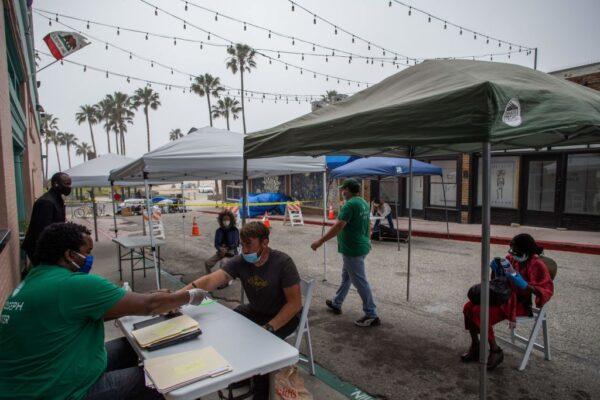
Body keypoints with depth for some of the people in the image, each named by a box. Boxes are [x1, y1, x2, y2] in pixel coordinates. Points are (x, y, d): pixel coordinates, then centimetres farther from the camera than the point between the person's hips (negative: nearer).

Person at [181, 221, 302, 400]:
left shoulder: (282, 262, -26)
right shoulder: (240, 261, -14)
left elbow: (295, 303, -25)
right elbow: (210, 280, -25)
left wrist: (269, 328, -33)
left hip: (285, 315, -6)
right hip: (256, 310, 6)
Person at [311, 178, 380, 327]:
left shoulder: (350, 204, -19)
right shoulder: (364, 203, 10)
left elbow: (338, 226, -26)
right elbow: (368, 225, 19)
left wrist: (320, 241, -22)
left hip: (352, 249, -10)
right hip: (362, 246, 10)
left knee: (360, 281, -2)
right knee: (346, 276, 21)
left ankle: (372, 315, 6)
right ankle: (336, 304, 36)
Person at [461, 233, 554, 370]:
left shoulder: (537, 265, -16)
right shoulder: (512, 258, 2)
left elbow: (547, 290, -23)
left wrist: (525, 285, -36)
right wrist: (497, 270, -6)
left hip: (520, 303, -7)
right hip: (503, 296, 7)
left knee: (480, 313, -25)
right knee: (469, 307, -6)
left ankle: (496, 351, -5)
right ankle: (475, 346, 10)